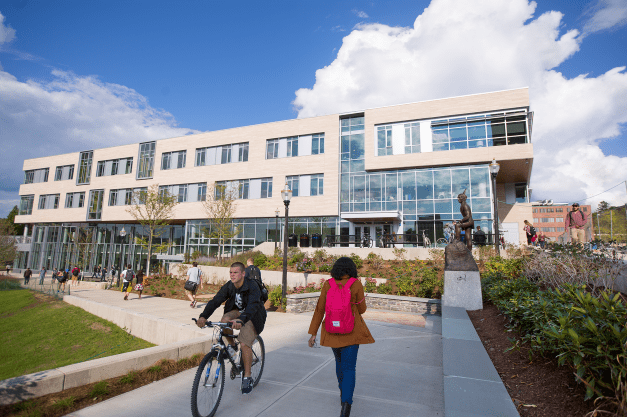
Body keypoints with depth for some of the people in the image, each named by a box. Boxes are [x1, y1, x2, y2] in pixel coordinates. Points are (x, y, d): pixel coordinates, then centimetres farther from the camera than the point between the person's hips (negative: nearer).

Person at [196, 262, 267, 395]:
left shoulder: (252, 288, -28)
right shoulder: (228, 287, -13)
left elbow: (252, 306, -43)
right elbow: (215, 301, -22)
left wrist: (241, 320, -61)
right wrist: (203, 316, -39)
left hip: (252, 317, -4)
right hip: (237, 312, 5)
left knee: (244, 343, -21)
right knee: (224, 320, -28)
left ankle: (247, 378, -1)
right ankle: (231, 346, 0)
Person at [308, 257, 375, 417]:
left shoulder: (327, 285, -5)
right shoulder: (356, 285, -11)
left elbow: (319, 309, -5)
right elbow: (361, 309, 0)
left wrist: (313, 333, 0)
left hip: (332, 330, 3)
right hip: (351, 331, -3)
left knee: (340, 360, 26)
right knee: (349, 367, 4)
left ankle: (343, 391, 45)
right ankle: (346, 402, -12)